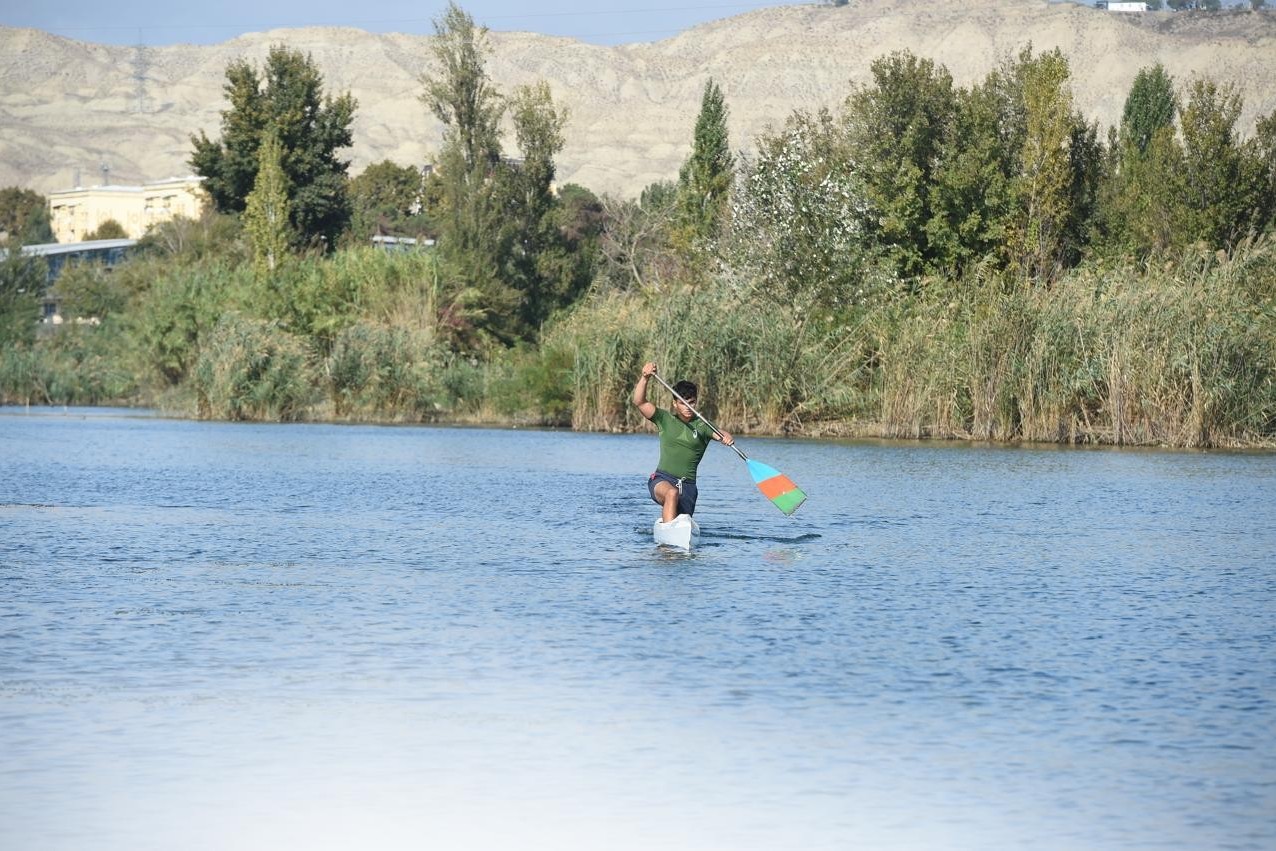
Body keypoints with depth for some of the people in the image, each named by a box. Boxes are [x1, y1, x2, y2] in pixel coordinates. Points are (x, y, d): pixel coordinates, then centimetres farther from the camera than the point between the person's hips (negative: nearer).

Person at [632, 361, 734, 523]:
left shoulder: (702, 426, 6)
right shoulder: (665, 419, 6)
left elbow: (719, 434, -12)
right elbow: (639, 402, -4)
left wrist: (727, 437, -37)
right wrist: (645, 378, -18)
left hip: (687, 484, 2)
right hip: (662, 479, -2)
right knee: (672, 493, -36)